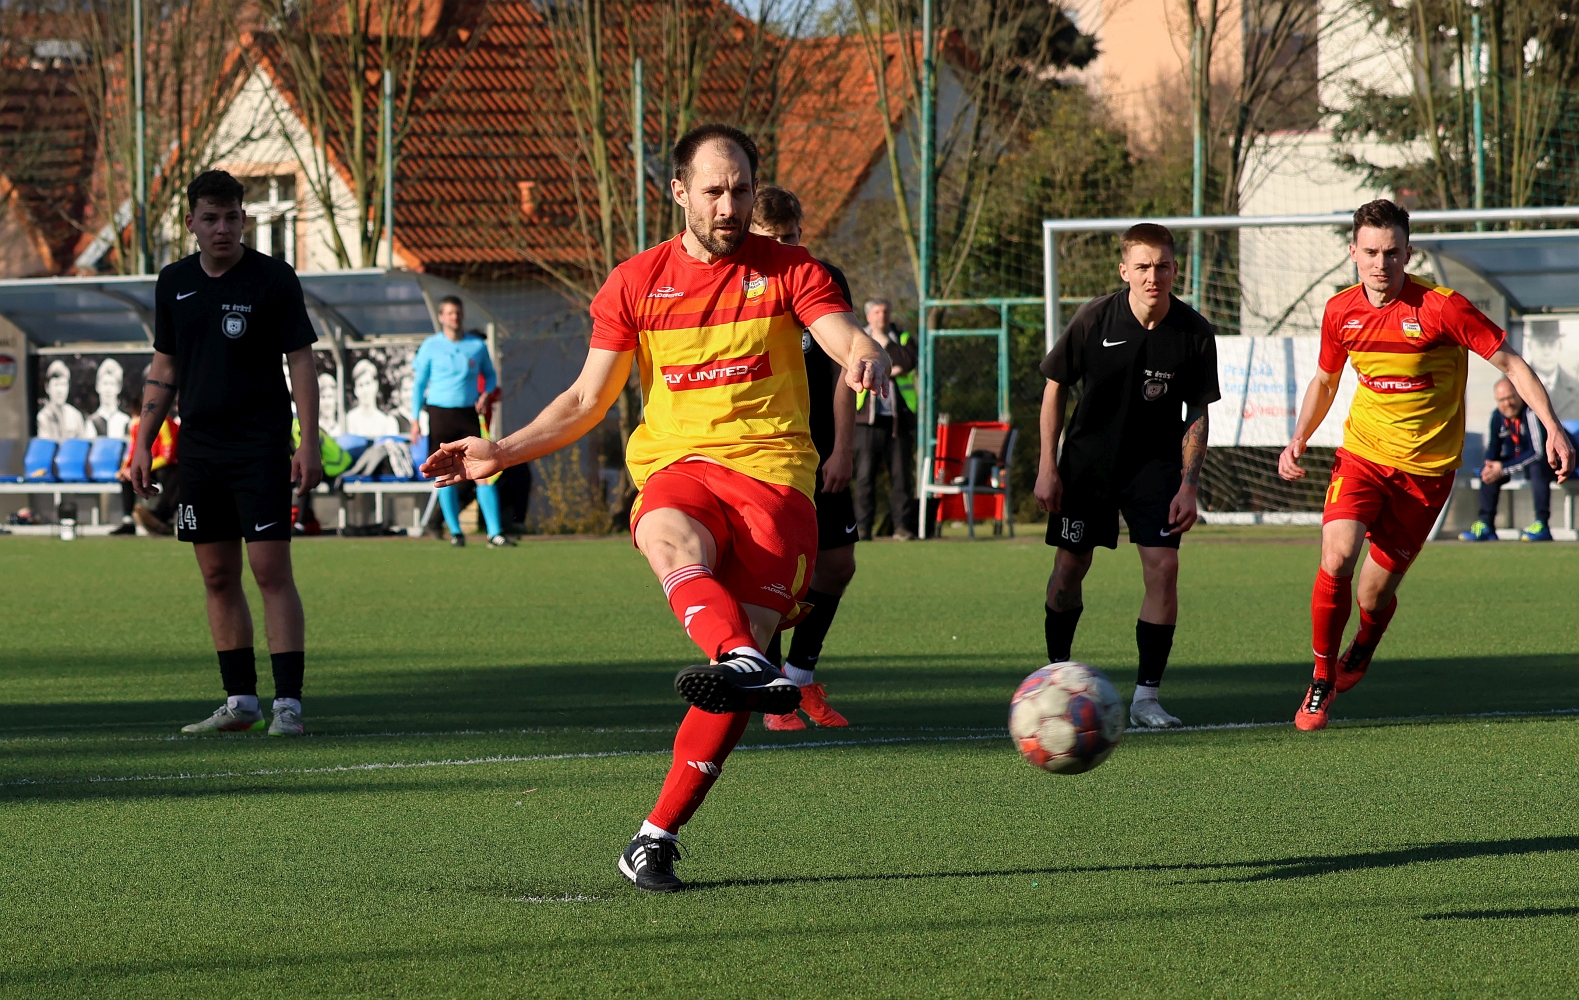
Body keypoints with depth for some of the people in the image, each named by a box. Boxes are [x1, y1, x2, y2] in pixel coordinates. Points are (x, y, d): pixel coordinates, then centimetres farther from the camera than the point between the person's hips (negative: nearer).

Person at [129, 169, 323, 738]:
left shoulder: (273, 279, -5)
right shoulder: (174, 284, 9)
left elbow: (301, 361, -5)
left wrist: (308, 445, -12)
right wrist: (143, 443, 11)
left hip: (261, 447, -5)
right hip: (199, 447, 5)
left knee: (272, 570, -10)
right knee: (218, 577, 7)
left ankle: (289, 702, -10)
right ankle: (240, 702, 13)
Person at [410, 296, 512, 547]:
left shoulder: (478, 346, 6)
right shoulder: (430, 347, 2)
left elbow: (490, 375, 20)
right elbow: (418, 383, 6)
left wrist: (485, 394, -1)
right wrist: (415, 419, 1)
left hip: (469, 414, 1)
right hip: (440, 413, -1)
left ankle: (495, 533, -9)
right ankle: (455, 532, 11)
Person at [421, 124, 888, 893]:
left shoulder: (789, 272, 9)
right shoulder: (638, 283, 13)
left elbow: (845, 338, -6)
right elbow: (587, 399, 18)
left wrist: (865, 357, -31)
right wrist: (502, 451, 6)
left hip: (771, 470, 0)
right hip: (677, 462, 0)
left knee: (743, 639, -18)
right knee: (673, 541, -38)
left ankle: (657, 837, -13)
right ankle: (748, 668, -66)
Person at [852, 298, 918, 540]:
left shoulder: (902, 338, 14)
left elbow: (909, 362, -6)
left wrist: (884, 341, -6)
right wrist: (888, 372, -10)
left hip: (899, 418, 1)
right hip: (869, 417, -1)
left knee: (901, 474, -1)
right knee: (865, 474, -5)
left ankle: (902, 524, 2)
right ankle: (863, 526, -4)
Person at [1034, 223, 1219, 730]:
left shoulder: (1195, 332, -13)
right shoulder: (1094, 318, -15)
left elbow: (1197, 414, -3)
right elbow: (1055, 387, -3)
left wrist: (1188, 486, -10)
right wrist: (1047, 466, -5)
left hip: (1155, 462, 0)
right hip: (1087, 458, 0)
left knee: (1162, 566, -13)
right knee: (1069, 568, 3)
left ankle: (1146, 696, -7)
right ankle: (1057, 670, 27)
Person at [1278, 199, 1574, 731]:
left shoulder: (1442, 308, -16)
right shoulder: (1340, 311, -2)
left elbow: (1509, 363, -9)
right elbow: (1325, 381, 17)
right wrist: (1298, 440, 4)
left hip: (1425, 469, -2)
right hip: (1362, 453, 2)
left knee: (1374, 596, 1)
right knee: (1337, 558, -21)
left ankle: (1361, 651, 38)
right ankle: (1321, 681, -2)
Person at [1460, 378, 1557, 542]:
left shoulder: (1531, 413, -25)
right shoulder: (1497, 416, -4)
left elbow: (1538, 452, -30)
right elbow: (1492, 450, 1)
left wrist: (1505, 468, -31)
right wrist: (1491, 466, -24)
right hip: (1516, 461, 7)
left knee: (1537, 466, -37)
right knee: (1487, 468, -11)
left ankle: (1542, 525, -38)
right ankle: (1485, 525, -13)